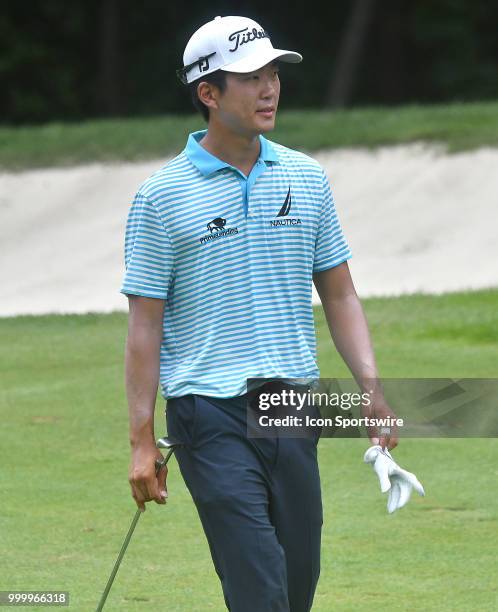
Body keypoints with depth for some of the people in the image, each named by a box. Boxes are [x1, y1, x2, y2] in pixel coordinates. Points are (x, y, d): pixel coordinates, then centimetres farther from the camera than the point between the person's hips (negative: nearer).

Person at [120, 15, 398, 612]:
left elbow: (339, 294, 15)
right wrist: (141, 440, -5)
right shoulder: (162, 196, -3)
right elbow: (145, 325, -2)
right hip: (211, 412, -5)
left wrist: (371, 387, 3)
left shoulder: (305, 177, 10)